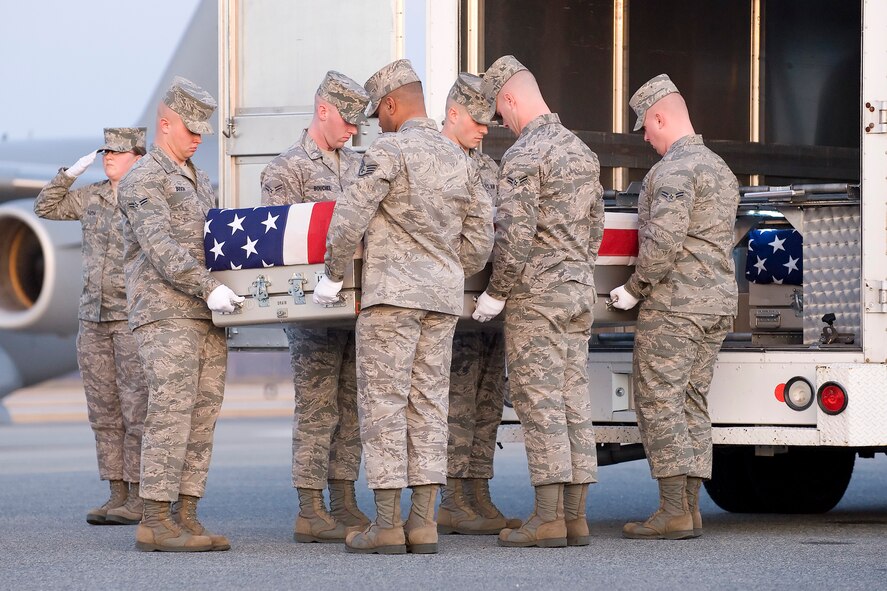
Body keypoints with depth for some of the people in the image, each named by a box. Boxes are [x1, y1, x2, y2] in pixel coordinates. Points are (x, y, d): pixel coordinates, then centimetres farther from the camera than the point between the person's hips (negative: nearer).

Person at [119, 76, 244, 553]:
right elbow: (160, 247, -18)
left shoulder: (198, 181, 23)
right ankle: (155, 521, -12)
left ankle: (185, 517, 4)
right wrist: (207, 287, -26)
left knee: (202, 417, 3)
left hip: (206, 316, 8)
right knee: (171, 413, -13)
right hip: (164, 314, -8)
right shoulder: (143, 181, -6)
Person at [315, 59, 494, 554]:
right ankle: (424, 523, 4)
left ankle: (387, 526, -6)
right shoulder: (458, 159, 13)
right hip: (443, 299, 6)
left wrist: (333, 275, -3)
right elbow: (481, 233, 14)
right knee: (429, 405, 7)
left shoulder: (389, 151, -8)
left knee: (384, 403, -4)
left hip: (392, 292, -6)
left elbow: (351, 218, -14)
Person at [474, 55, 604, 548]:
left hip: (536, 292, -8)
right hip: (579, 290, 8)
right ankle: (575, 516, 6)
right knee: (574, 401, 7)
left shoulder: (524, 156, -13)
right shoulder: (582, 151, 14)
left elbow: (516, 235, -18)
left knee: (539, 401, -7)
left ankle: (549, 518, -9)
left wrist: (496, 293, -9)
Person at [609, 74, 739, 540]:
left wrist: (635, 289, -10)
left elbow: (664, 241, -22)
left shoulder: (673, 170, -13)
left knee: (659, 401, -7)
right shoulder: (720, 169, 18)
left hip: (673, 304, -9)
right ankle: (690, 509, 7)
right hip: (717, 305, 9)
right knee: (693, 404, 9)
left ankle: (673, 512, -11)